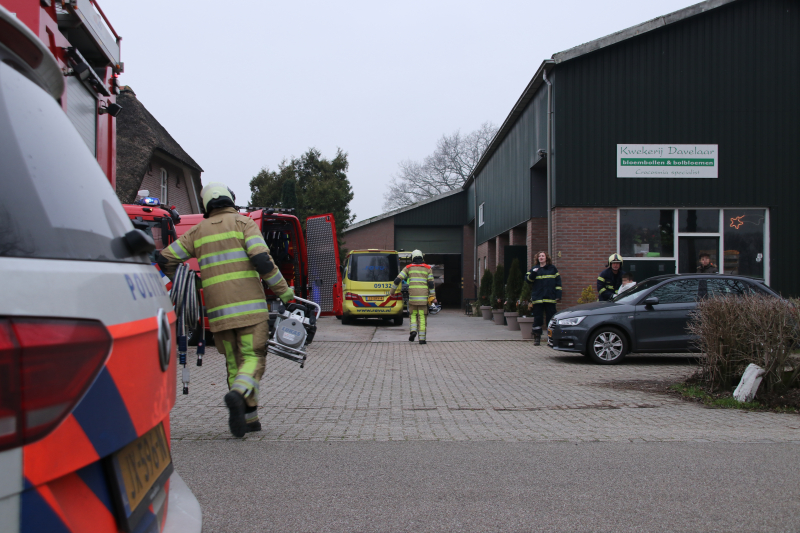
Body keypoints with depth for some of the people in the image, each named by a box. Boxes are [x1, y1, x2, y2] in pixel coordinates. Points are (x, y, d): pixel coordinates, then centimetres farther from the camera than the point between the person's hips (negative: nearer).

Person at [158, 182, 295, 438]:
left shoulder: (198, 231, 15)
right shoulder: (243, 223, 3)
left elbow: (166, 259, 16)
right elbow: (261, 259, -10)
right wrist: (283, 290, -1)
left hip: (218, 311, 3)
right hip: (249, 306, -3)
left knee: (234, 363, 12)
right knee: (253, 358, -1)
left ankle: (249, 419, 10)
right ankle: (238, 395, -30)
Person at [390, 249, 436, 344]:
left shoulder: (408, 268, 8)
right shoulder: (427, 268, 8)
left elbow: (398, 279, 4)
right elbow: (431, 283, 0)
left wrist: (392, 291, 14)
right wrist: (433, 296, 2)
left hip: (412, 295, 0)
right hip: (424, 296, 0)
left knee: (413, 314, 15)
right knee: (422, 317, 3)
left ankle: (413, 330, -10)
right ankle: (422, 338, -2)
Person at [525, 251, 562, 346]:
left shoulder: (552, 268, 8)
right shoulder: (534, 269, 11)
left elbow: (558, 282, 7)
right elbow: (527, 279, 0)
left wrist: (558, 295, 0)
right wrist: (533, 273, -18)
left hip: (550, 299, -1)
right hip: (537, 299, 1)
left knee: (551, 318, 1)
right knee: (537, 318, 0)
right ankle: (537, 338, 4)